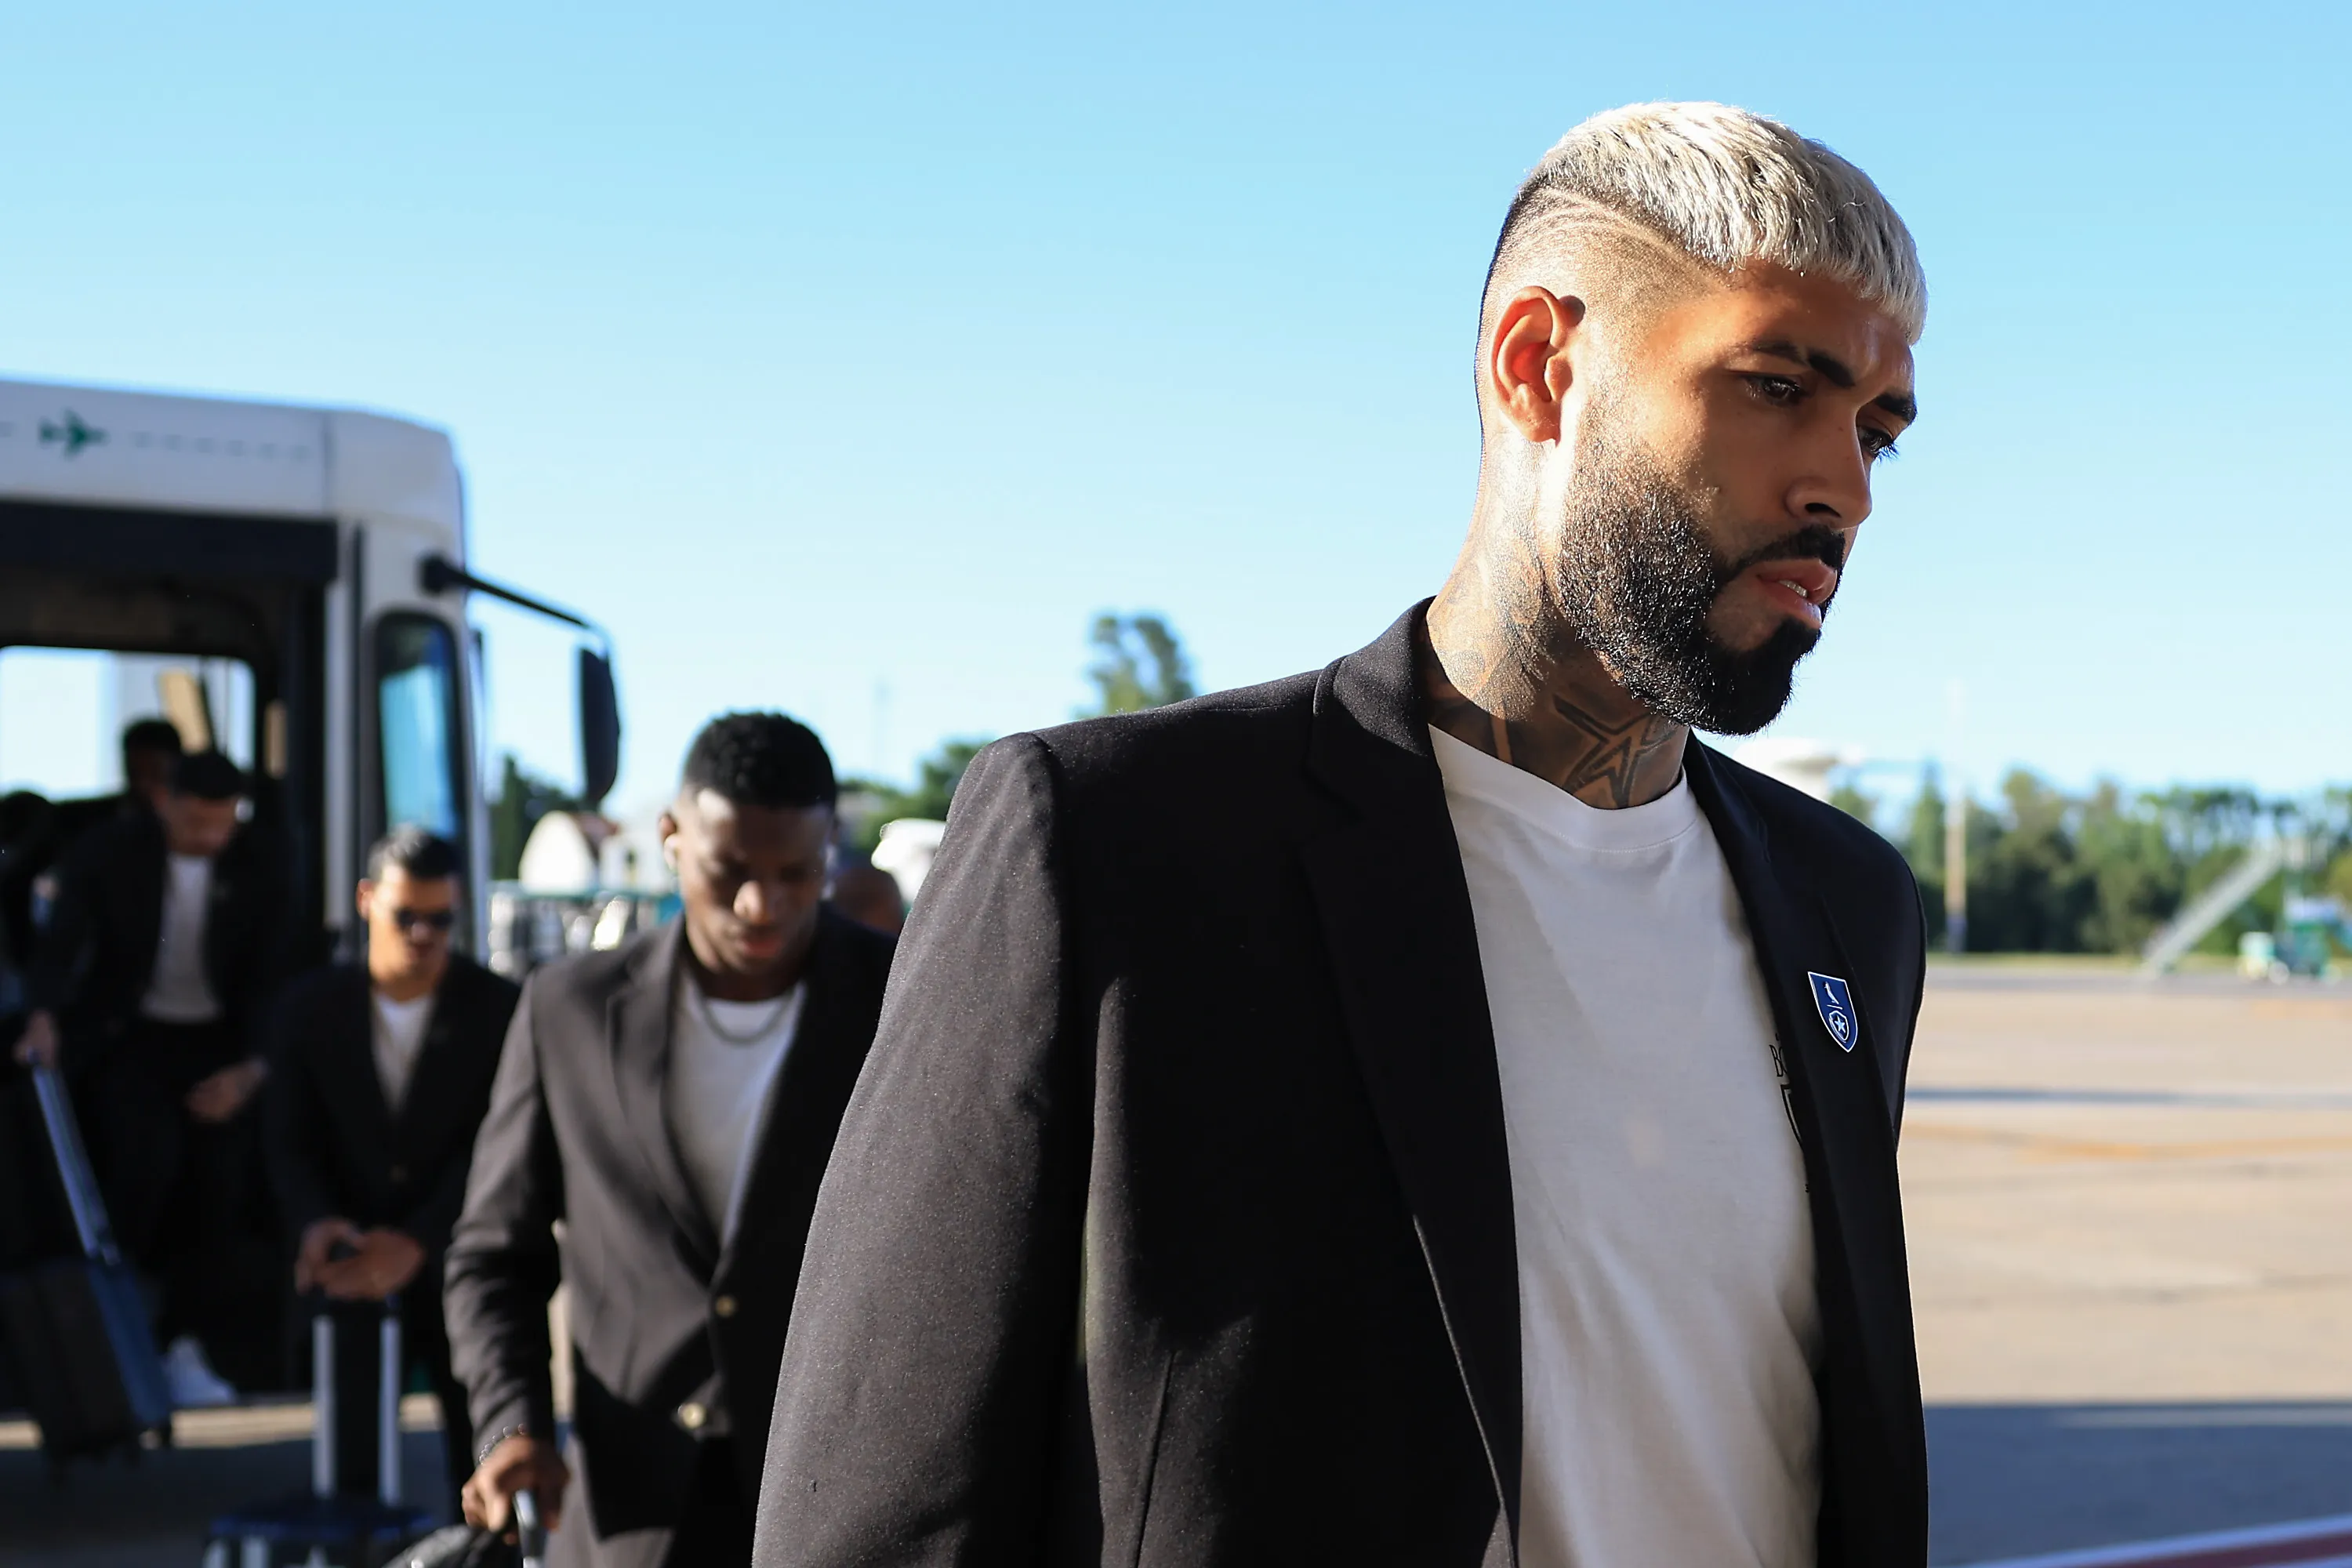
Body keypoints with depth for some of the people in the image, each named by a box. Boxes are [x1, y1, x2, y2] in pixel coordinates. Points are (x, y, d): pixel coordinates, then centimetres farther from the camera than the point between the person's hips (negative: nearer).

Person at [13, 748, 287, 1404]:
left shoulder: (257, 874, -4)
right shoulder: (106, 854, -7)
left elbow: (264, 979, -2)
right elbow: (61, 944, -14)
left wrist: (250, 1067, -16)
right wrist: (45, 1016, -34)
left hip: (216, 1042, 2)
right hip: (127, 1033, -2)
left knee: (221, 1170, -16)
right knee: (151, 1149, -26)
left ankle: (186, 1346, -6)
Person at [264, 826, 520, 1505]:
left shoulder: (498, 1008, -5)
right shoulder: (311, 1006, 2)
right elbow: (291, 1143, 2)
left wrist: (416, 1241, -24)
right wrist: (315, 1222, -19)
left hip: (457, 1265, -1)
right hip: (353, 1270, 1)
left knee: (484, 1472, 1)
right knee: (353, 1462, 2)